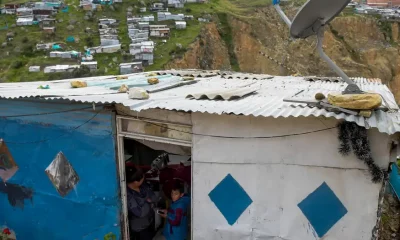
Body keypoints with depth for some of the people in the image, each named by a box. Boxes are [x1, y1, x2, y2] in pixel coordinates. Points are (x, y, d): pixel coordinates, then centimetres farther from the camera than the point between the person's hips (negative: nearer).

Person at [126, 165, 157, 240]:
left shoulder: (142, 186, -8)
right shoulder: (127, 195, -33)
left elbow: (154, 198, -4)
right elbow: (140, 212, -35)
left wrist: (146, 201, -24)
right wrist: (148, 203, -17)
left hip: (150, 220, 7)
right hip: (139, 227, -7)